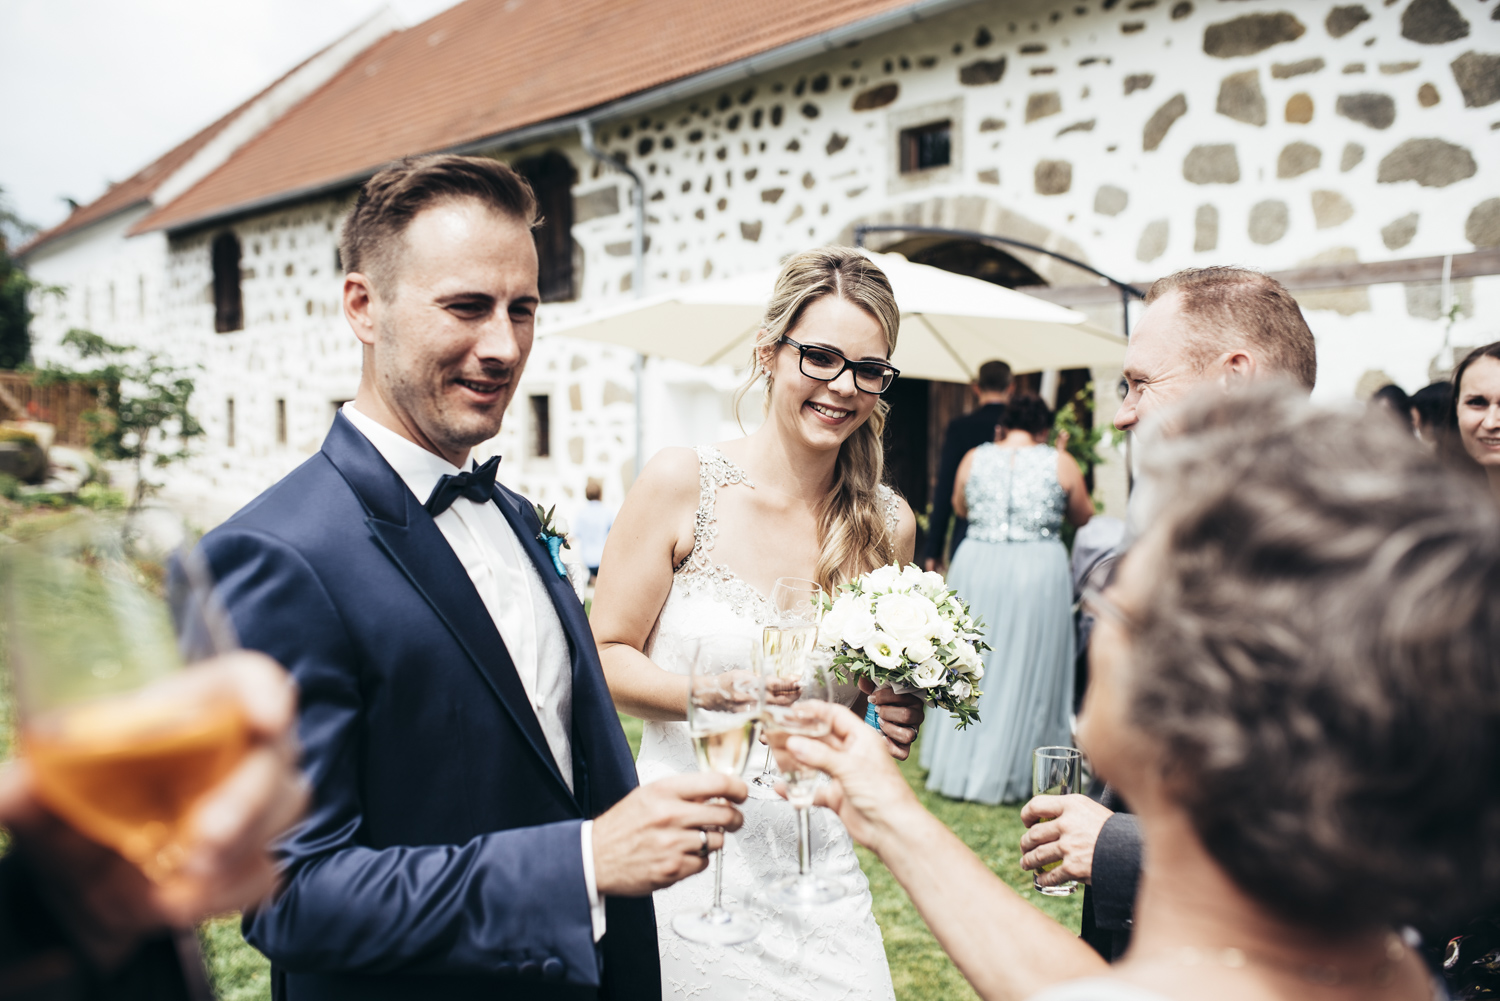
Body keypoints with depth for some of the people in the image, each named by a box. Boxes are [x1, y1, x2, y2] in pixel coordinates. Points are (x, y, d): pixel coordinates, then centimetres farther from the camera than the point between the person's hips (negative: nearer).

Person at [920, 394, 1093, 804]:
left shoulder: (974, 458, 3)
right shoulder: (1061, 462, -2)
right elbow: (1083, 517, 11)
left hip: (975, 568, 2)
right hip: (1037, 570, -2)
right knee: (1026, 672, 7)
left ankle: (958, 766, 24)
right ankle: (1010, 774, 14)